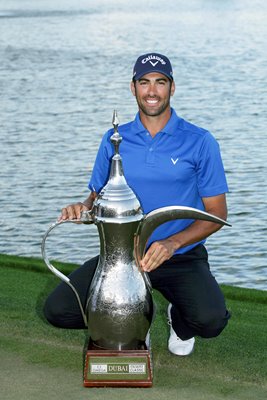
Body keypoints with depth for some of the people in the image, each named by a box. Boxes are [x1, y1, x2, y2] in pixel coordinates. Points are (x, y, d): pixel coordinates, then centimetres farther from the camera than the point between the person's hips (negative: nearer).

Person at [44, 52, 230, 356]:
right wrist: (83, 208, -13)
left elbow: (217, 212, -5)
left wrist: (172, 243, -21)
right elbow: (98, 196, 13)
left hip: (181, 257, -2)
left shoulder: (199, 142, -4)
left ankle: (180, 320, 10)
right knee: (57, 310, -16)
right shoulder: (114, 140, 6)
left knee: (210, 320, -30)